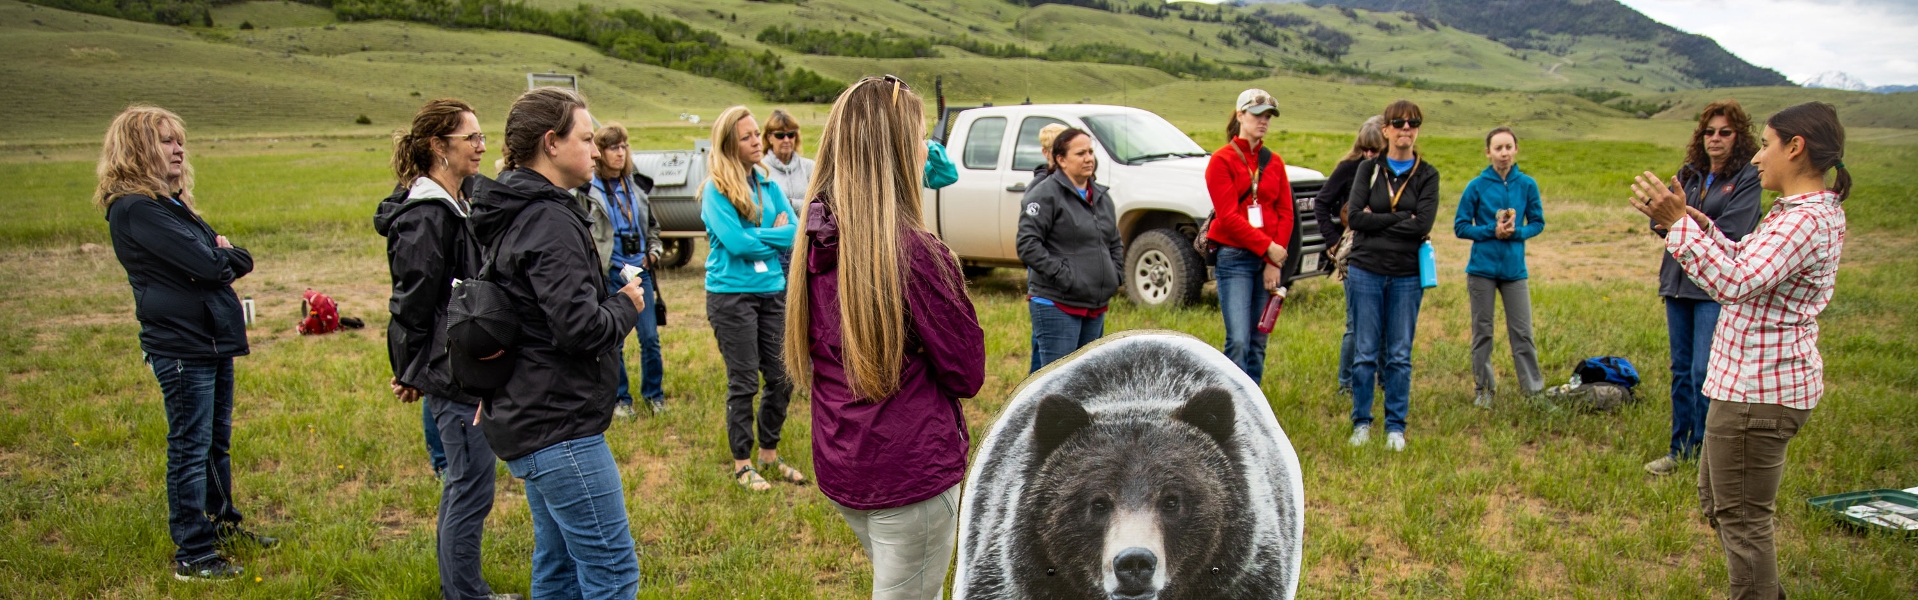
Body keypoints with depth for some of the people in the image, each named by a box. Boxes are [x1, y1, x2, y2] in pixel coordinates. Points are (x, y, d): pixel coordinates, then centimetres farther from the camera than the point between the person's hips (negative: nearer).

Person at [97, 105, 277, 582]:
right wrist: (224, 257, -2)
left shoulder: (170, 202, 15)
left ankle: (222, 525, 34)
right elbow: (207, 264, -23)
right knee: (191, 449, -2)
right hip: (180, 348, -9)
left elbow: (235, 260, 10)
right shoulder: (135, 209, -15)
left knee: (217, 441, 19)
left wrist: (225, 257, -12)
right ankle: (192, 556, 7)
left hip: (214, 341, 9)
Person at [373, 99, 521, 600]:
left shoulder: (461, 202, 12)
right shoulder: (425, 217, -19)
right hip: (452, 373, -10)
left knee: (463, 483, 19)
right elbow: (411, 304, -16)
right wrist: (410, 373, -7)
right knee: (472, 489, -2)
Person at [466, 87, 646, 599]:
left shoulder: (516, 214, 13)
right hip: (558, 425, -10)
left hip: (528, 418, 10)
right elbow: (579, 326, -26)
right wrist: (626, 306, -7)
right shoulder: (550, 221, -19)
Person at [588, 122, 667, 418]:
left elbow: (652, 225, 23)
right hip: (609, 274, -4)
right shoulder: (589, 190, -7)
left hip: (640, 271, 4)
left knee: (650, 338, 4)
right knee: (614, 341, 5)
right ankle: (620, 399, 19)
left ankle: (654, 394, 19)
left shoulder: (636, 185, 11)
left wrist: (653, 252, 10)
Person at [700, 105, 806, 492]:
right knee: (743, 382, 1)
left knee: (781, 377, 9)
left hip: (773, 290, 6)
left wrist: (756, 238, -12)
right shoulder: (716, 191, -9)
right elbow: (736, 242, -19)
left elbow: (795, 233, 1)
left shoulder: (769, 186, 9)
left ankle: (769, 454, 27)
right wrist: (774, 234, -6)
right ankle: (742, 463, 16)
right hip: (731, 294, -6)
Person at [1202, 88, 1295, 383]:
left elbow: (1286, 212, 8)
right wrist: (1266, 246, -13)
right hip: (1234, 258, -5)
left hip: (1269, 261, 5)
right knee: (1238, 340, -13)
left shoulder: (1274, 161, 12)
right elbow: (1228, 216, -9)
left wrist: (1275, 262, -3)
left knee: (1258, 341, 8)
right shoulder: (1222, 160, -2)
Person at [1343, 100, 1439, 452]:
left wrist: (1377, 220, -11)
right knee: (1365, 353, 3)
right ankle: (1361, 423, 15)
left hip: (1407, 276, 0)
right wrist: (1402, 218, -11)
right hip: (1365, 271, 0)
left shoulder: (1427, 175, 3)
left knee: (1400, 355, 5)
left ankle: (1396, 426, 15)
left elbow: (1423, 224, -11)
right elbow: (1354, 216, -9)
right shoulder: (1369, 169, 4)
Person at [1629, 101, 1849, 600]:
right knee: (1716, 501, 24)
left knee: (1742, 519, 1)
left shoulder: (1805, 222, -22)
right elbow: (1745, 264, 19)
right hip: (1755, 378, 11)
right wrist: (1698, 222, 11)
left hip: (1758, 390, -11)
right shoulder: (1812, 211, 12)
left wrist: (1678, 222, -30)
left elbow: (1735, 282, -33)